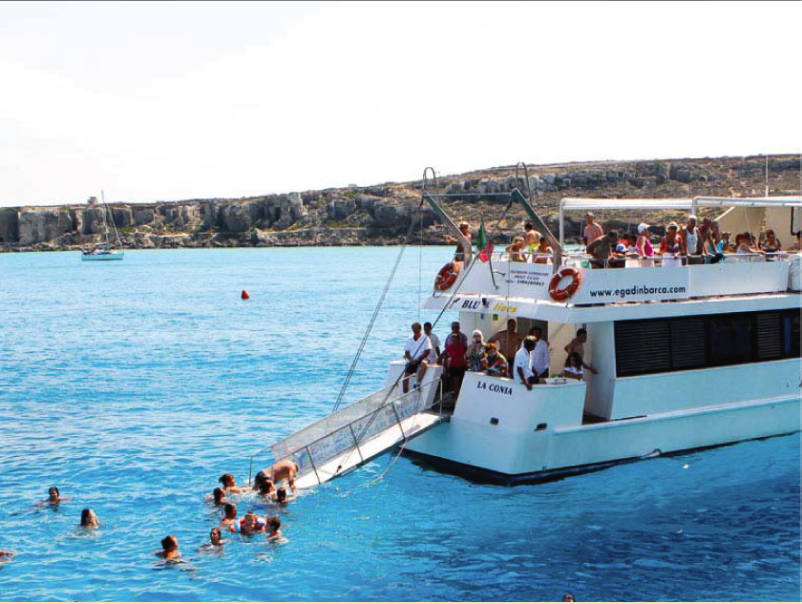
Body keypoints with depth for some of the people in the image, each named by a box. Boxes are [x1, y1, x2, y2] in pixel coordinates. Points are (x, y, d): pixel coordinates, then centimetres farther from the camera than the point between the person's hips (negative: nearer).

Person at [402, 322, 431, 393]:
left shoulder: (425, 338, 0)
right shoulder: (409, 339, 12)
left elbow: (427, 351, -7)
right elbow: (407, 352, 10)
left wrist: (417, 359, -17)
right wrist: (411, 359, -10)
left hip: (421, 359, -4)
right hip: (411, 361, 4)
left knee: (424, 363, -40)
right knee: (405, 378, -9)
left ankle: (418, 384, -40)